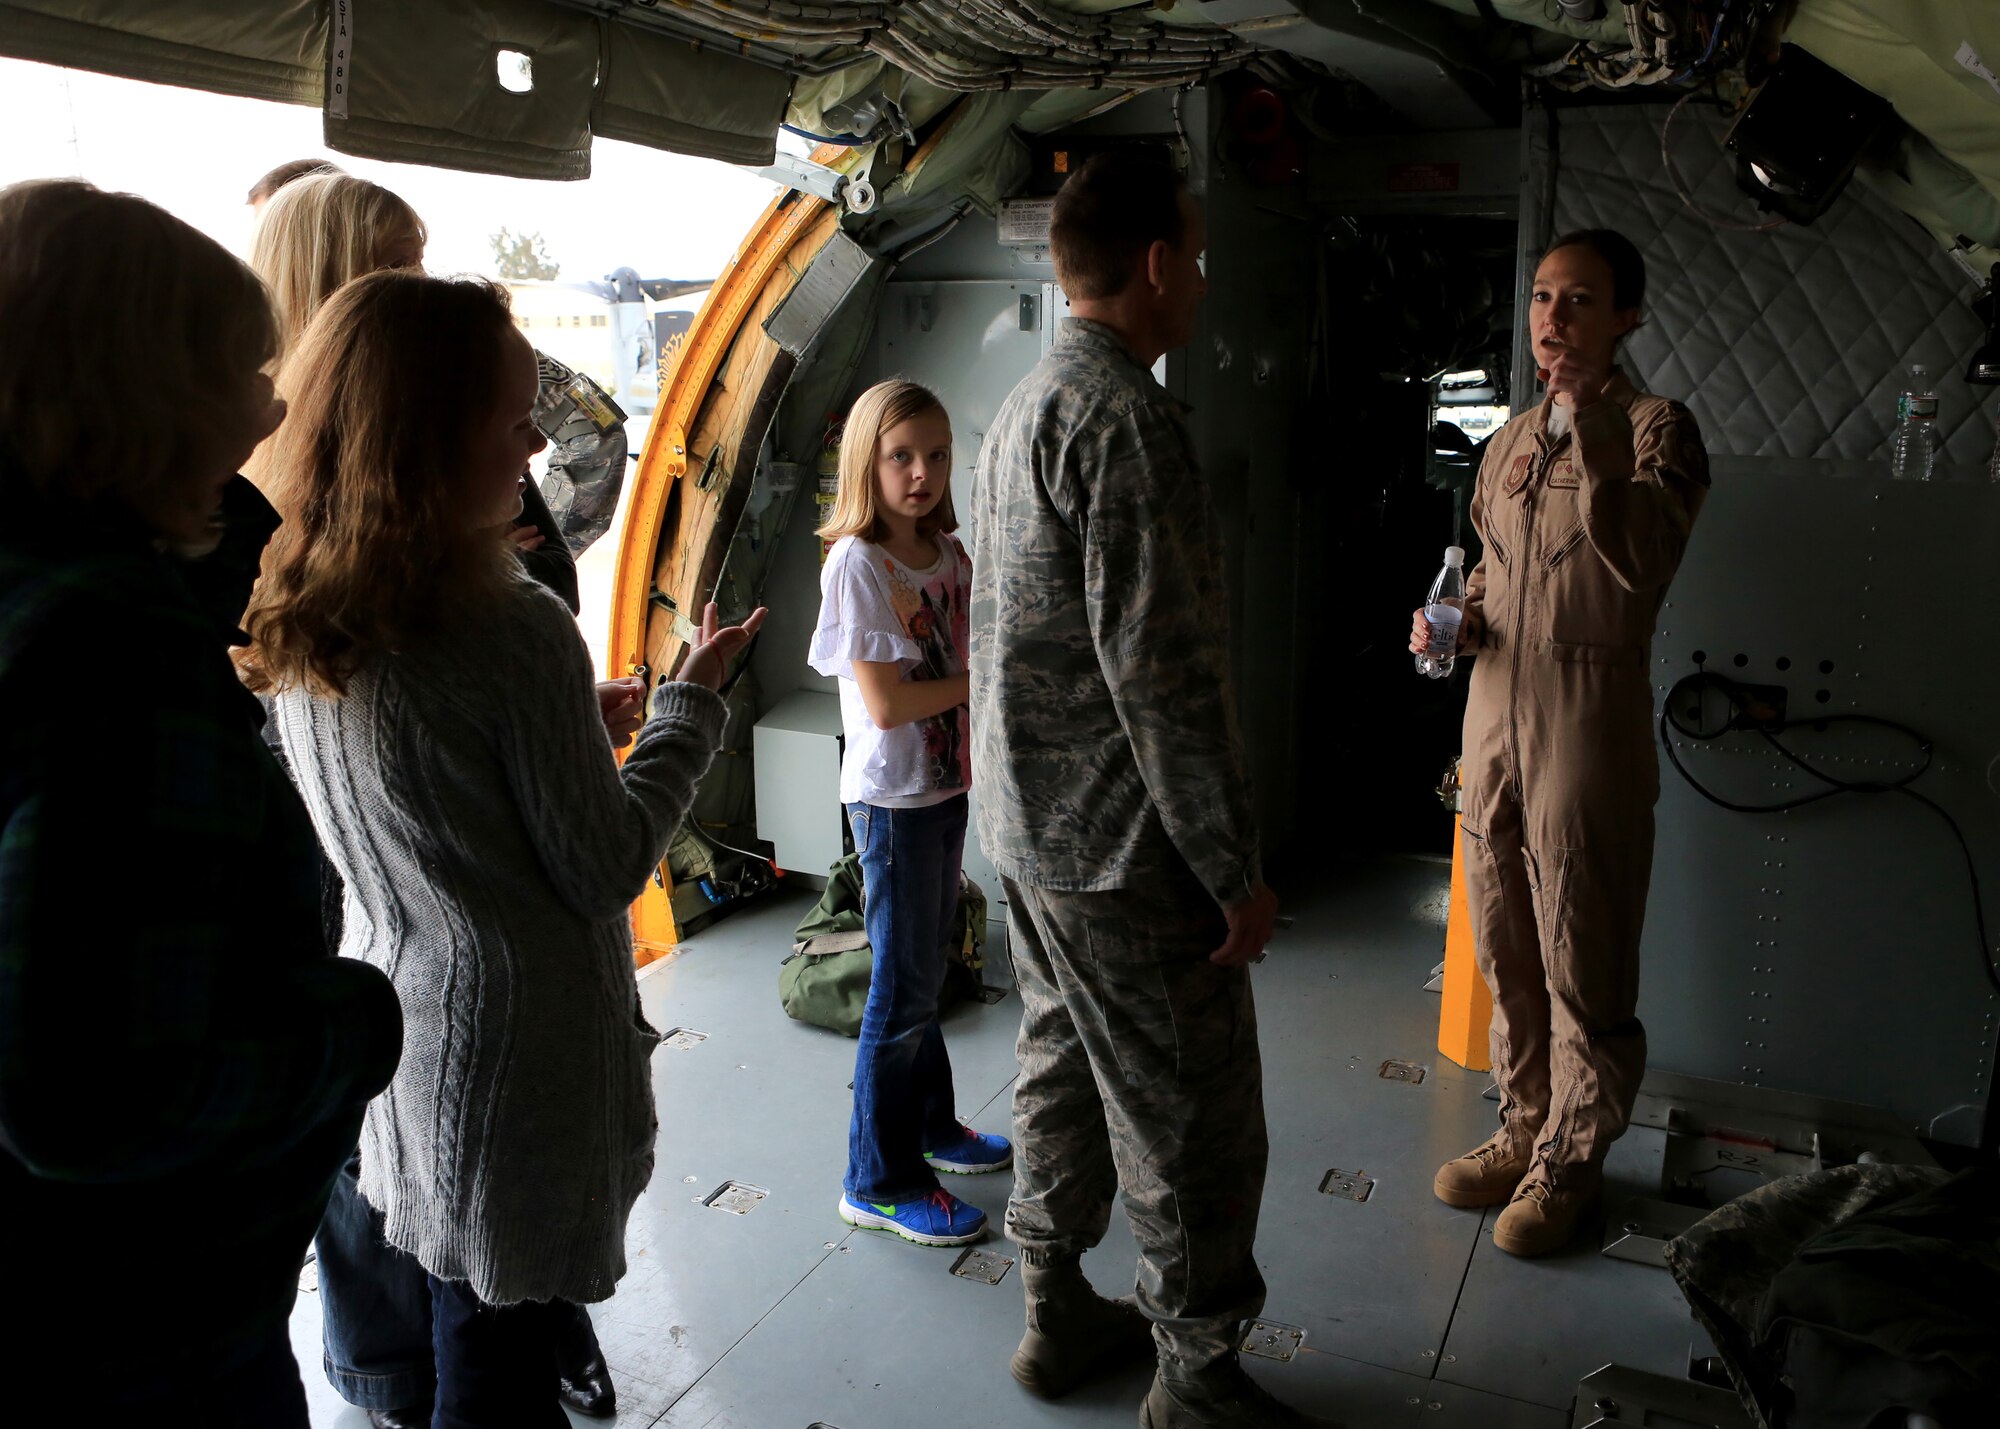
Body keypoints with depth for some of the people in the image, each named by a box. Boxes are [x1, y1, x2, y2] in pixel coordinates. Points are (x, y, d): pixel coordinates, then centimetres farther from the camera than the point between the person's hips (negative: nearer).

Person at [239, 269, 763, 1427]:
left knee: (472, 1324, 24)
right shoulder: (515, 631, -24)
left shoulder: (300, 630, -1)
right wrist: (692, 700, -6)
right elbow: (606, 870, -16)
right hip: (517, 1053, -7)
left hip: (390, 1019, 7)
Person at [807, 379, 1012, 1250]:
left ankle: (932, 1126, 37)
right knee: (904, 985, 0)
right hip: (893, 796, -7)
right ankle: (880, 1183, 14)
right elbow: (886, 702, -22)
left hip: (948, 784, 7)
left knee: (925, 968, 20)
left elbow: (975, 651, 14)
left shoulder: (951, 554, 6)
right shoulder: (857, 564, -17)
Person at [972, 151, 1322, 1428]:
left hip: (1031, 827, 10)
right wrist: (1235, 867, -18)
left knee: (1066, 1071, 21)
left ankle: (1058, 1314, 36)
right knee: (1194, 1123, 4)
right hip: (1119, 843, -10)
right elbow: (1158, 670, -24)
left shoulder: (1024, 406, 13)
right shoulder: (1126, 418, -19)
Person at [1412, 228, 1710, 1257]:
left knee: (1582, 964, 4)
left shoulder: (1656, 429, -7)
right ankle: (1524, 1128, 32)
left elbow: (1643, 560, -24)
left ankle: (1569, 1159, 21)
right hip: (1495, 709, 7)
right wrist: (1458, 620, 4)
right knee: (1504, 949, 15)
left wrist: (1595, 436, -31)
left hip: (1589, 718, -6)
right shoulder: (1513, 437, 13)